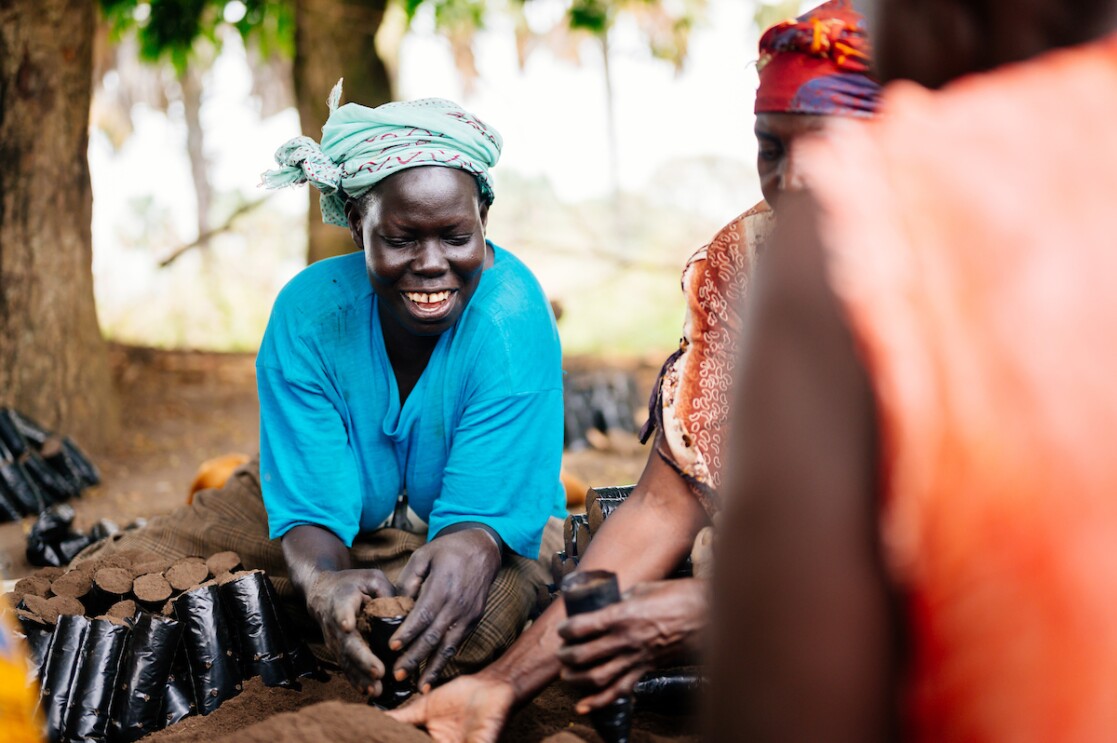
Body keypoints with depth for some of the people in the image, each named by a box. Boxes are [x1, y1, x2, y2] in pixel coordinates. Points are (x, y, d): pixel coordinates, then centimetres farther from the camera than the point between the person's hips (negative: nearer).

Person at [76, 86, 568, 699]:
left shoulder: (514, 317, -27)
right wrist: (320, 581, -50)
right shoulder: (309, 314, -21)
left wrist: (468, 551, -57)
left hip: (492, 525, -1)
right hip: (339, 523, 1)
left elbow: (484, 510, -30)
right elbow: (311, 505, -24)